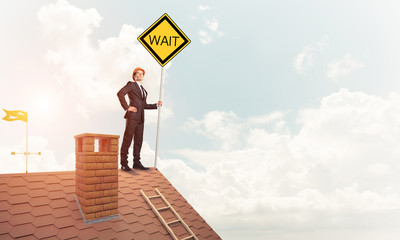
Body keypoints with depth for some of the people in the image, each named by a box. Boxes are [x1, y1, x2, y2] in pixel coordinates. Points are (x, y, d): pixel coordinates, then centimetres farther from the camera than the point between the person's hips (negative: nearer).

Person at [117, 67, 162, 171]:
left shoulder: (143, 90, 25)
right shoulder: (131, 84, 4)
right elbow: (120, 93, -10)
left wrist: (156, 105, 14)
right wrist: (127, 107, -13)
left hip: (140, 118, 7)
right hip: (132, 116, -7)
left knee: (138, 141, 8)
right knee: (127, 140, -5)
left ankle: (137, 163, 14)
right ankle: (124, 164, -1)